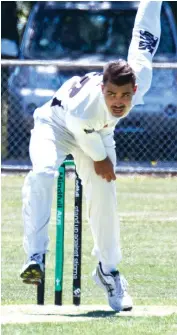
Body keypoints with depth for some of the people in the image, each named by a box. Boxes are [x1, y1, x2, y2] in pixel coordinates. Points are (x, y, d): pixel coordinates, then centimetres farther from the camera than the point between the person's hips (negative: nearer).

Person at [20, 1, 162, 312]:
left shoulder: (141, 78, -35)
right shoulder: (81, 109, -46)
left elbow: (144, 35, -19)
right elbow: (85, 135, -22)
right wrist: (100, 159, -6)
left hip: (99, 133, 4)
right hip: (56, 123, -4)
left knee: (104, 195, -4)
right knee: (42, 172, -31)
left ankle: (108, 271, 15)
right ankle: (35, 256, -31)